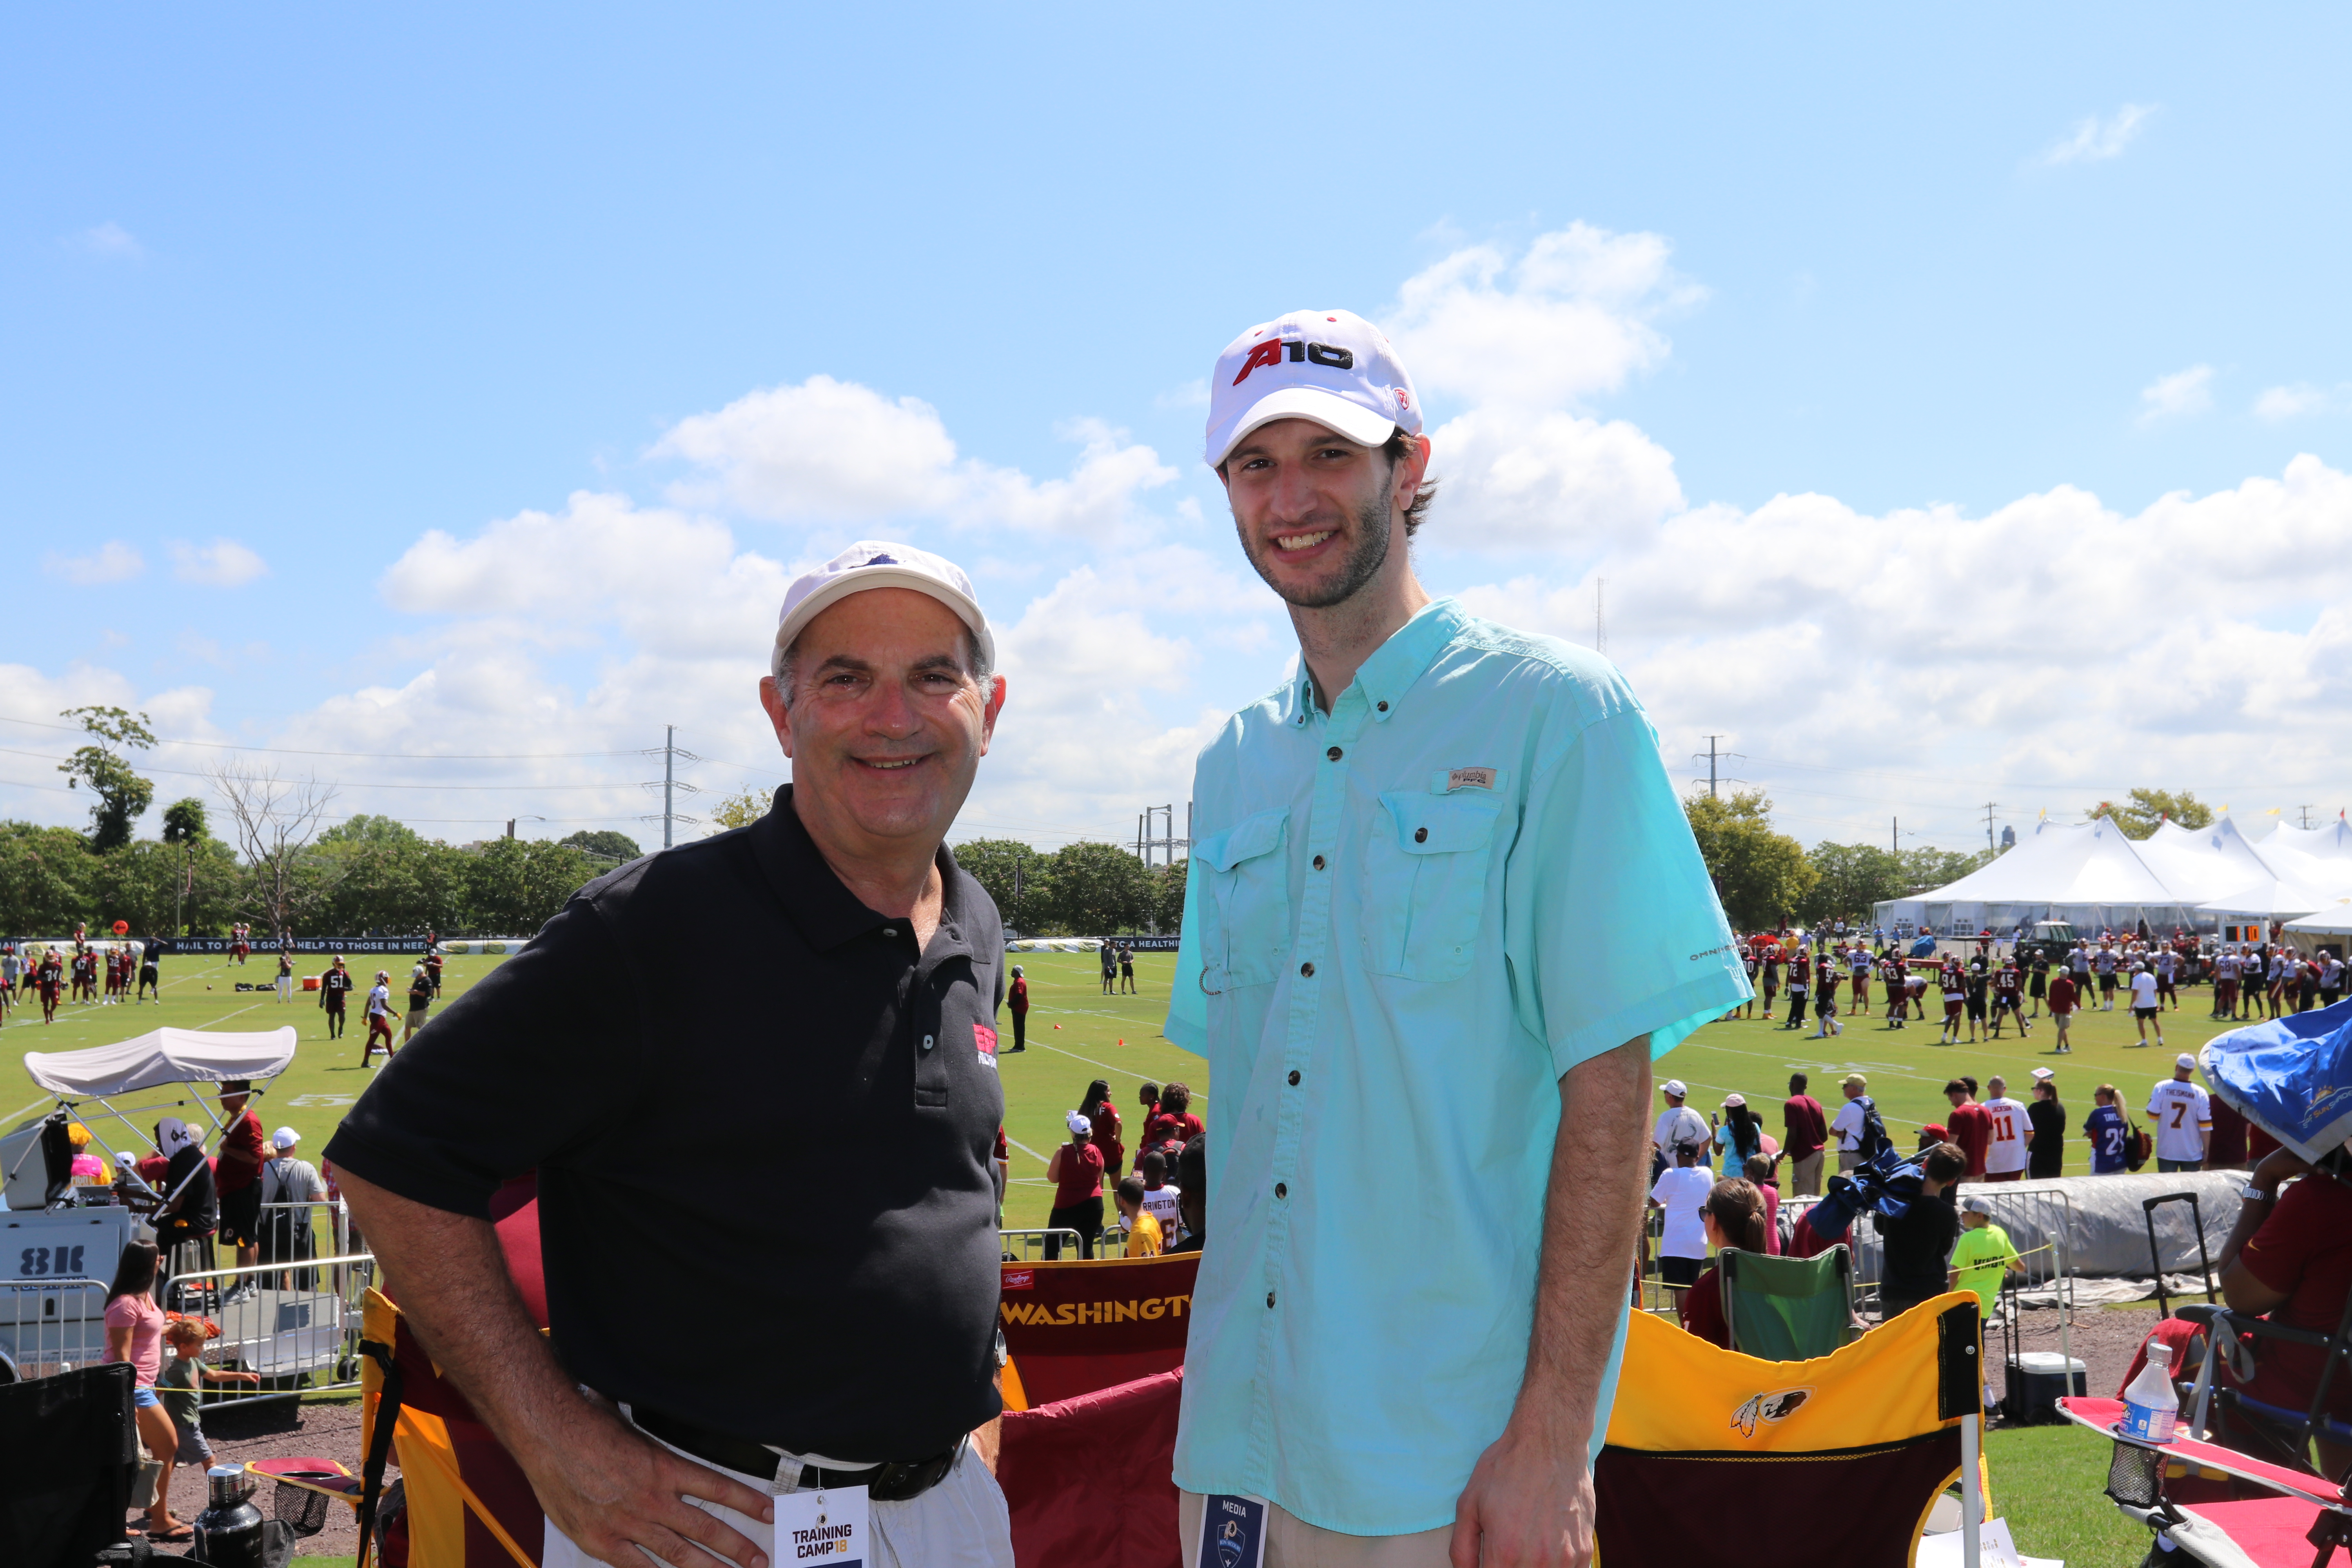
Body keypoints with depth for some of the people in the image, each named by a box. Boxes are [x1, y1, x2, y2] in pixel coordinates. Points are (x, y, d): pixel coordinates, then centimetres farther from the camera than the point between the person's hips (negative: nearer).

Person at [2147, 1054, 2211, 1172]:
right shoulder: (2200, 1093, -8)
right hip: (2192, 1154, 0)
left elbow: (2153, 1117, -7)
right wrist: (2206, 1152, 1)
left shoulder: (2161, 1088, -9)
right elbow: (2205, 1127, -8)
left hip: (2166, 1152, 0)